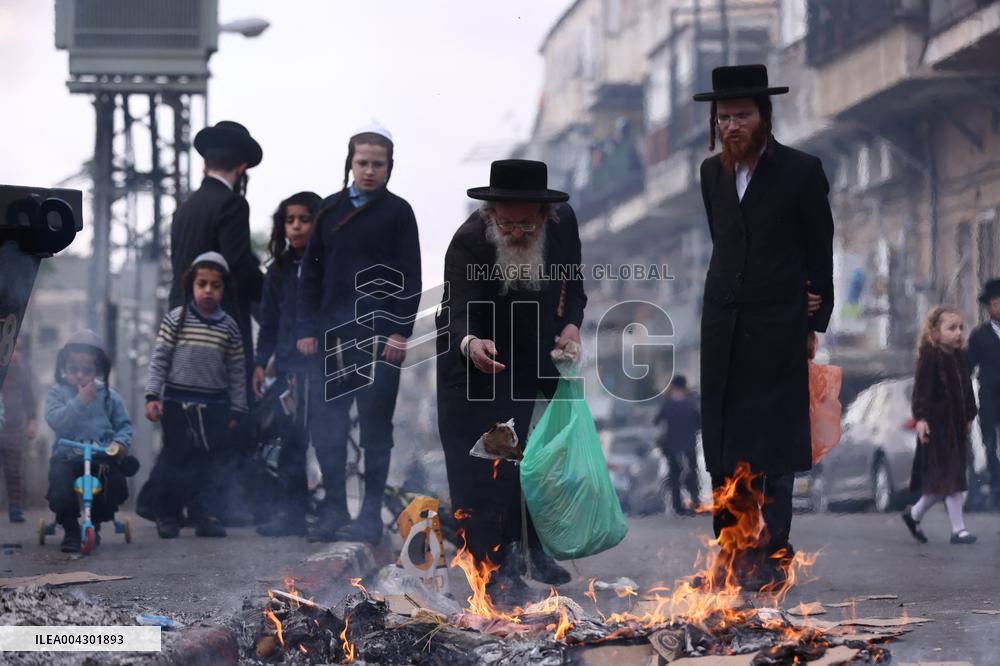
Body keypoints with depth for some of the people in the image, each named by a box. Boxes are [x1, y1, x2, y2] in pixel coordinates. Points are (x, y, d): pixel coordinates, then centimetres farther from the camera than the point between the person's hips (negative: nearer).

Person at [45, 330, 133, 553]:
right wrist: (80, 401, -19)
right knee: (61, 486, -29)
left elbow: (124, 424, 11)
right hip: (67, 456, -2)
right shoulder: (57, 393, 4)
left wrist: (120, 442, -10)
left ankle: (95, 524, 9)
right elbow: (55, 420, -13)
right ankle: (71, 530, -1)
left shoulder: (109, 396, 10)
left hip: (103, 457, 2)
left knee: (116, 484, -22)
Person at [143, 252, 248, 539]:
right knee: (175, 458, 3)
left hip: (214, 405, 2)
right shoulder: (175, 319, 0)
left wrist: (236, 410, 7)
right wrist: (152, 395, -8)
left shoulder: (229, 327, 5)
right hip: (177, 402, -2)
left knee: (213, 461, 0)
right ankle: (167, 515, 14)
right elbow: (159, 358, 0)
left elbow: (236, 371, 9)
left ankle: (206, 515, 7)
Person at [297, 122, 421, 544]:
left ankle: (370, 515, 7)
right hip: (330, 335, 3)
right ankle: (334, 510, 12)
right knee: (325, 423, 2)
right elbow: (311, 272, 11)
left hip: (378, 335, -3)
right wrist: (307, 328, 3)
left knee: (375, 426, 1)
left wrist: (401, 332, -10)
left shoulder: (397, 212, 1)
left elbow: (410, 278, -2)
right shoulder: (329, 210, 10)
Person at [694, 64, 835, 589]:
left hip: (777, 328, -5)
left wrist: (815, 319, 0)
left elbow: (820, 250, -2)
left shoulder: (801, 172, -7)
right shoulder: (712, 172, 8)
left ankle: (771, 552, 3)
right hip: (723, 323, 5)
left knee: (772, 444, -2)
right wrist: (735, 286, 12)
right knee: (722, 441, 7)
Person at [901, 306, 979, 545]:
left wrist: (969, 416, 20)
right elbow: (922, 388, -19)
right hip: (937, 424, -8)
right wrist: (921, 417, -26)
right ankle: (958, 528, -2)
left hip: (956, 424, 8)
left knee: (941, 480, 12)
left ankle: (915, 513, 29)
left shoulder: (959, 356, 12)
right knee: (950, 476, -6)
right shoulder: (930, 355, -13)